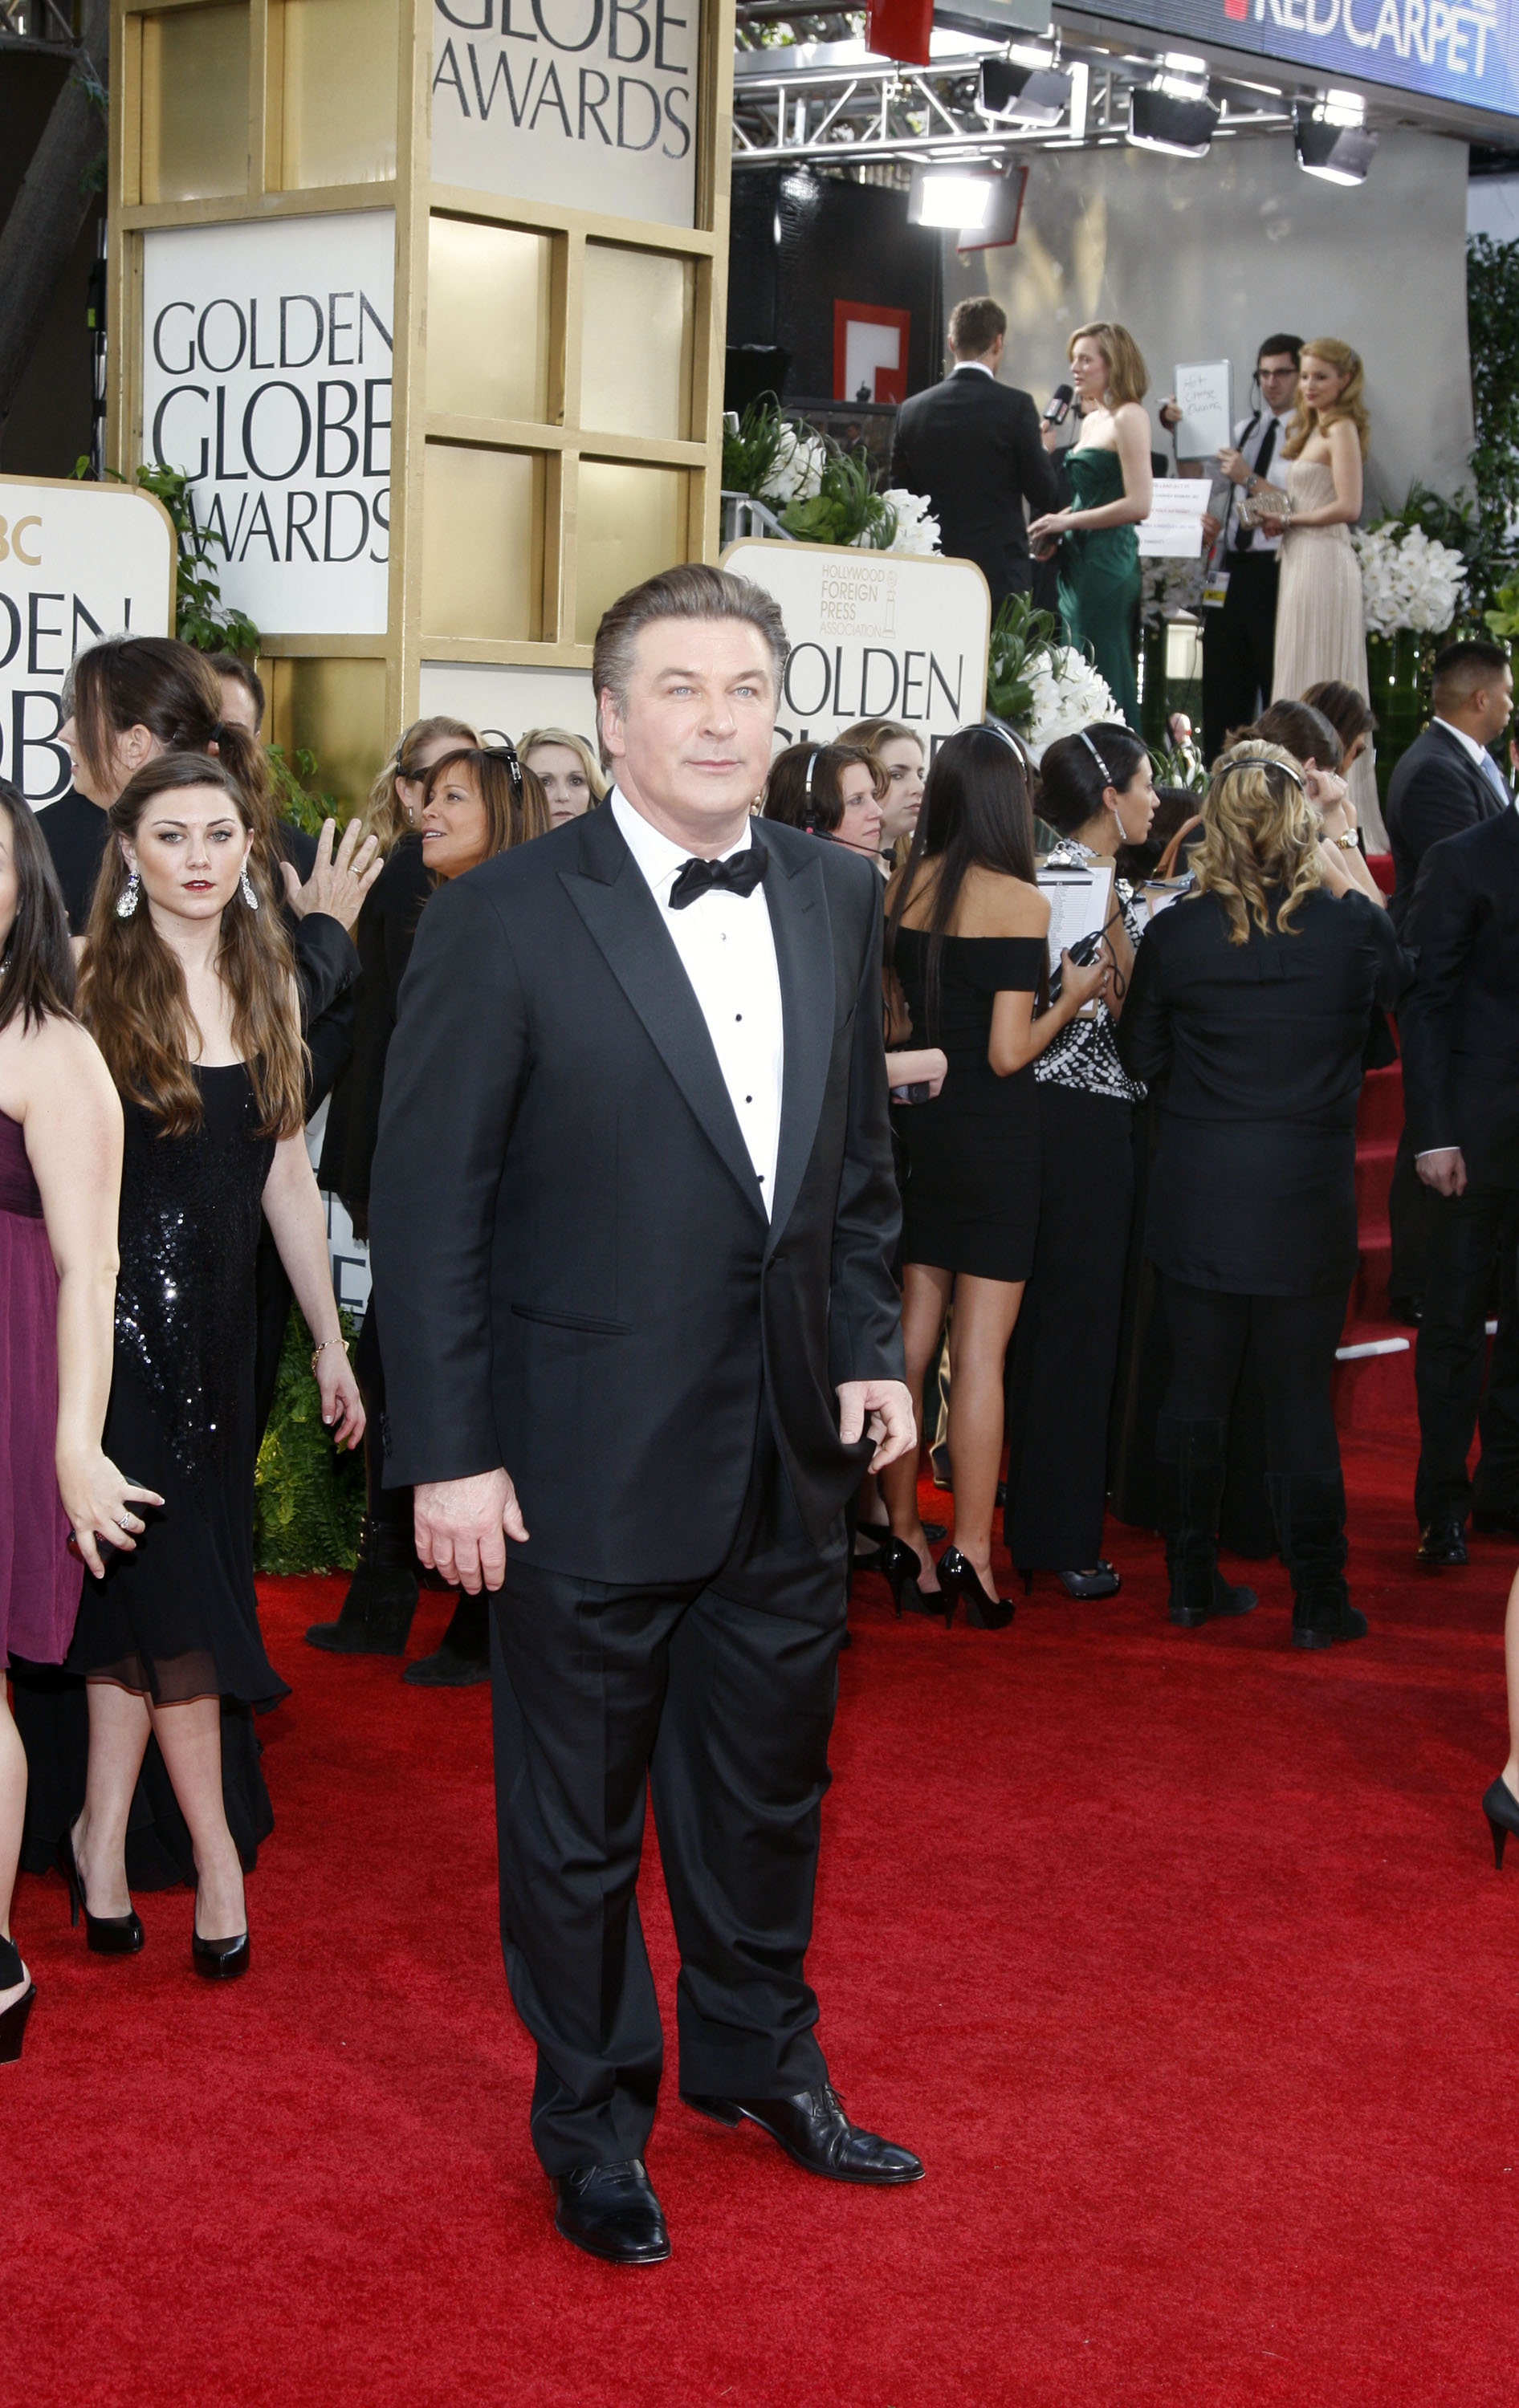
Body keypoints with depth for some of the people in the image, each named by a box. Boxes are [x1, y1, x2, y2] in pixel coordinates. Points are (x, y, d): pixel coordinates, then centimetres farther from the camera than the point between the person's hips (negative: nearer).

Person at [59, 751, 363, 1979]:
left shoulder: (267, 986, 8)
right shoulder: (92, 981, -9)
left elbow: (288, 1177, 12)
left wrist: (331, 1342, 13)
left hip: (219, 1323, 5)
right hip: (122, 1313, -5)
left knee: (144, 1596, 9)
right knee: (168, 1585, -2)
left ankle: (102, 1833, 20)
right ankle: (214, 1850, 9)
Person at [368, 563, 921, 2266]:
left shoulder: (838, 898, 4)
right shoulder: (506, 919, -13)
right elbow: (426, 1209, -12)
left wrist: (872, 1346, 6)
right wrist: (449, 1454, -13)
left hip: (790, 1453, 5)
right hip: (589, 1464, -5)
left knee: (767, 1786, 20)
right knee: (577, 1816, 11)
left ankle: (758, 2059, 43)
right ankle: (592, 2121, 31)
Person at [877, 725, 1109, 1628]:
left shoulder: (905, 887, 2)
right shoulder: (1019, 900, -13)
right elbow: (1009, 1052, -15)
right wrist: (1073, 999, -1)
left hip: (917, 1124, 5)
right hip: (993, 1136, -5)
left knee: (911, 1341, 11)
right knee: (982, 1352, 0)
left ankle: (904, 1538, 18)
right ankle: (970, 1554, 2)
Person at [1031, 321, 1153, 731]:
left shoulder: (1128, 417, -9)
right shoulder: (1091, 419, 18)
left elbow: (1139, 504, -16)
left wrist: (1066, 522, -14)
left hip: (1108, 559, -9)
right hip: (1078, 560, 9)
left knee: (1104, 680, -7)